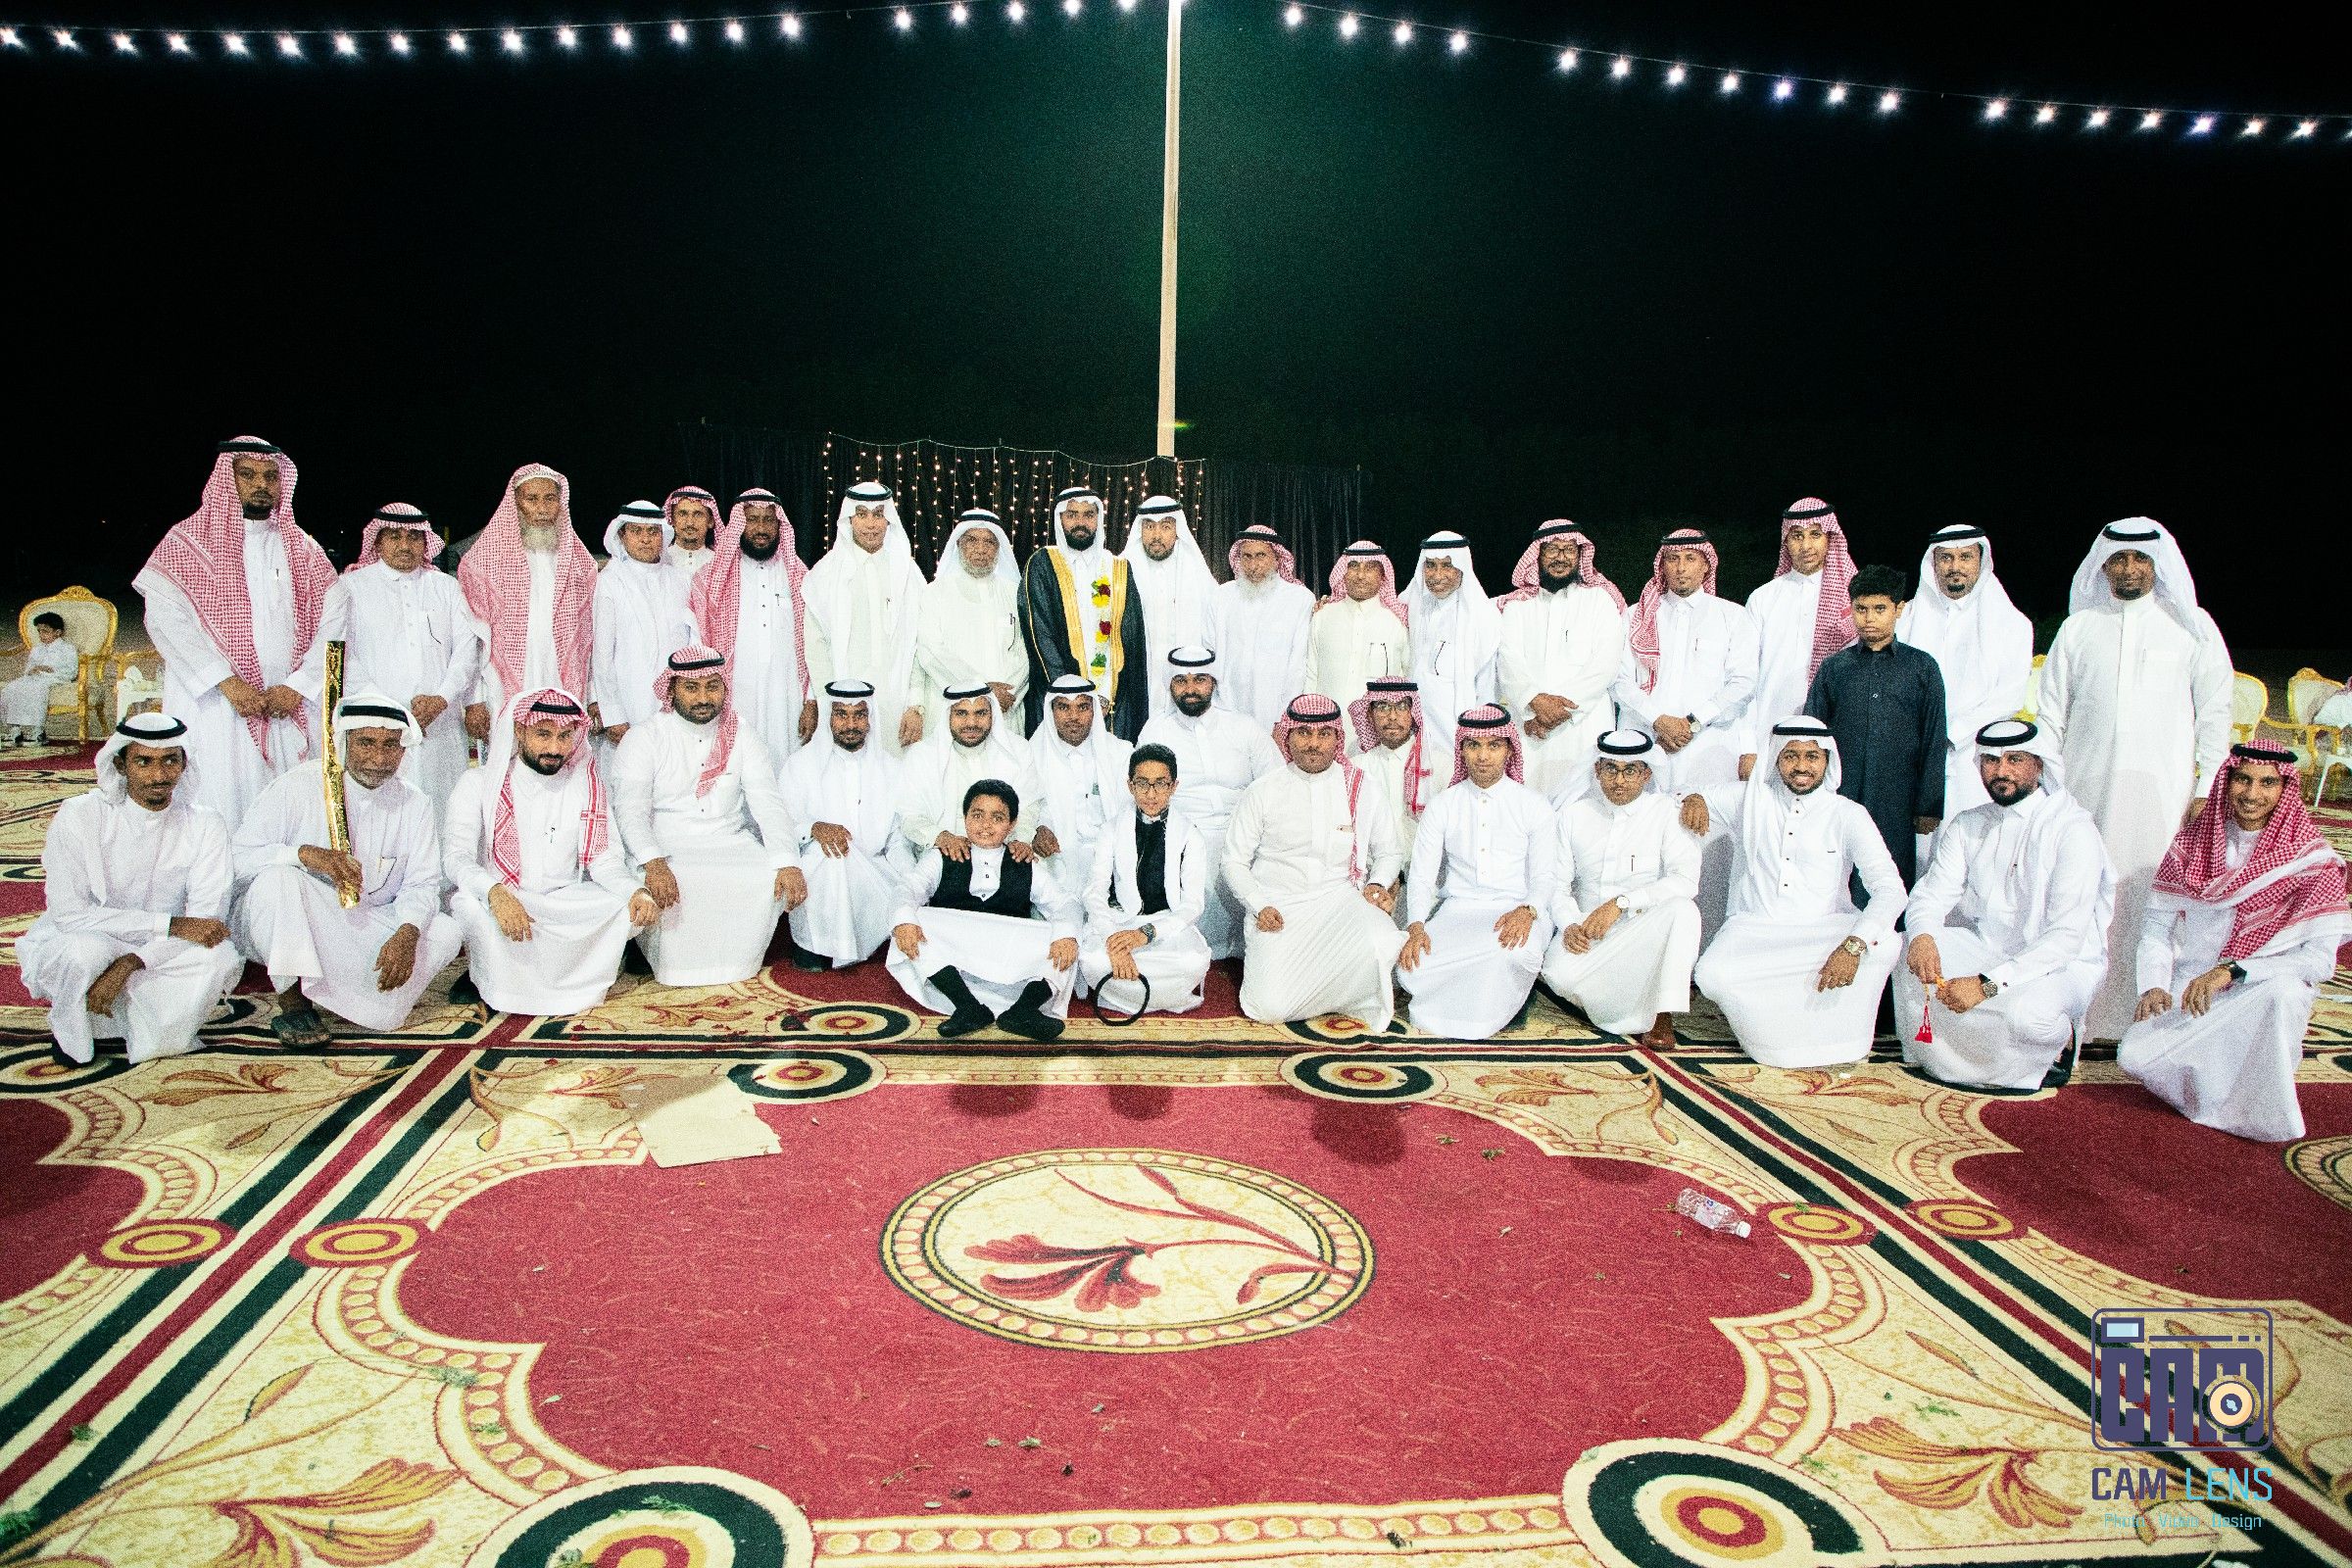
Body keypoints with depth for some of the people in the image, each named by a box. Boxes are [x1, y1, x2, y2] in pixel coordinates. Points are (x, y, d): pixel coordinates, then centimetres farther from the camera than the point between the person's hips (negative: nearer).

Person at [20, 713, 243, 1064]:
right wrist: (170, 924, -29)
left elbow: (206, 921, -16)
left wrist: (128, 964, -30)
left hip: (157, 958, 1)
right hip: (66, 950, -1)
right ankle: (71, 1032, -4)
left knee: (223, 957, -27)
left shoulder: (203, 824, -8)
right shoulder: (80, 816, -13)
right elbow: (68, 913, -21)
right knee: (86, 950, -35)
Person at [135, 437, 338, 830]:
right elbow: (164, 617, -8)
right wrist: (228, 682, -16)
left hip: (287, 712, 3)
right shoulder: (188, 542, 4)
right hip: (212, 707, -3)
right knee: (216, 819, -5)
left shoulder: (302, 549, 14)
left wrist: (297, 687, -8)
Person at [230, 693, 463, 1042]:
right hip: (286, 928, -3)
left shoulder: (415, 805, 0)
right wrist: (305, 853, -35)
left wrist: (406, 935, -25)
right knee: (278, 876, -34)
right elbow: (237, 853, -17)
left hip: (367, 929, 3)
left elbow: (421, 883, -4)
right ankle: (293, 1004, -20)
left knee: (446, 932, -18)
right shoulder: (299, 785, -10)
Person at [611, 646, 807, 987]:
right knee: (661, 889, -35)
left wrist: (788, 864, -23)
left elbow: (769, 805, -4)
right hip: (665, 852, -2)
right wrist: (653, 863, -34)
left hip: (730, 847, 3)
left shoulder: (742, 741, 8)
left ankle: (735, 964, -3)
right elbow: (631, 810, -14)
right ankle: (676, 966, -6)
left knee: (776, 879, -25)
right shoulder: (643, 739, -1)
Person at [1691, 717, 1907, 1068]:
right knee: (1712, 975, -31)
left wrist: (1854, 945, -28)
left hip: (1825, 931, 0)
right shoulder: (1752, 799, 9)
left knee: (1885, 944, -32)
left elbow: (1890, 888, -10)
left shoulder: (1848, 815, 2)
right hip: (1755, 929, 1)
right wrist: (1695, 800, -7)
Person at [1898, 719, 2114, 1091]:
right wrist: (1922, 936, -27)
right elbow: (1931, 894, -2)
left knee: (2025, 1012, -36)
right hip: (1987, 948, 5)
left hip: (2060, 964, -5)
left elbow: (2066, 936, -22)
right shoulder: (1967, 826, 5)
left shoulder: (2073, 830, -14)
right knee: (1913, 952, -20)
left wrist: (1988, 984, -31)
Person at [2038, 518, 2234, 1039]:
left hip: (2163, 791, -1)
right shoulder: (2078, 627, 10)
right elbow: (2051, 712, 12)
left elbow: (2215, 713, 5)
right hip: (2086, 790, 1)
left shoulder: (2192, 627, 6)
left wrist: (2208, 787, 0)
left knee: (2157, 898, -4)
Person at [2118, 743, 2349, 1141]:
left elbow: (2319, 959, -15)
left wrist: (2231, 972, -25)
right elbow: (2156, 924, 3)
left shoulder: (2312, 859, -8)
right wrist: (2154, 986, -14)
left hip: (2264, 993, -2)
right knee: (2134, 1056, -23)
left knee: (2284, 992, -38)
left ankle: (2258, 1110, -13)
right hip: (2189, 987, 2)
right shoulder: (2192, 842, 1)